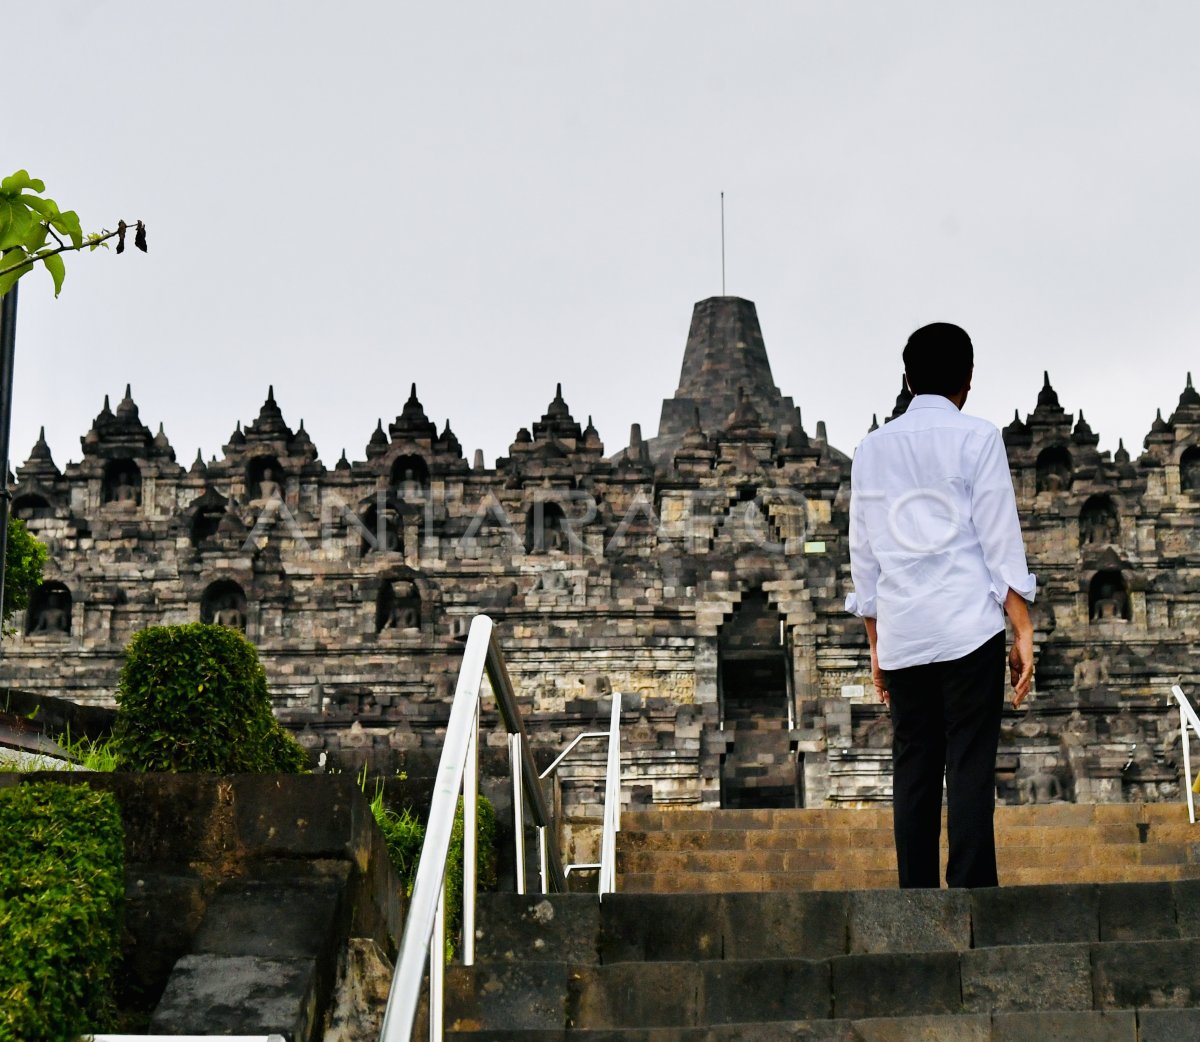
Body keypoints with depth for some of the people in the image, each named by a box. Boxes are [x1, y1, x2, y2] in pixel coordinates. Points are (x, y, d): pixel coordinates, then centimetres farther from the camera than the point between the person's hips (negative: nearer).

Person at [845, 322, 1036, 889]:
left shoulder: (872, 448, 14)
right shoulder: (976, 438, 2)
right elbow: (1000, 542, -3)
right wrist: (1023, 630, -1)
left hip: (900, 635, 4)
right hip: (969, 628, -4)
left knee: (913, 772, 5)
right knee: (971, 770, -5)